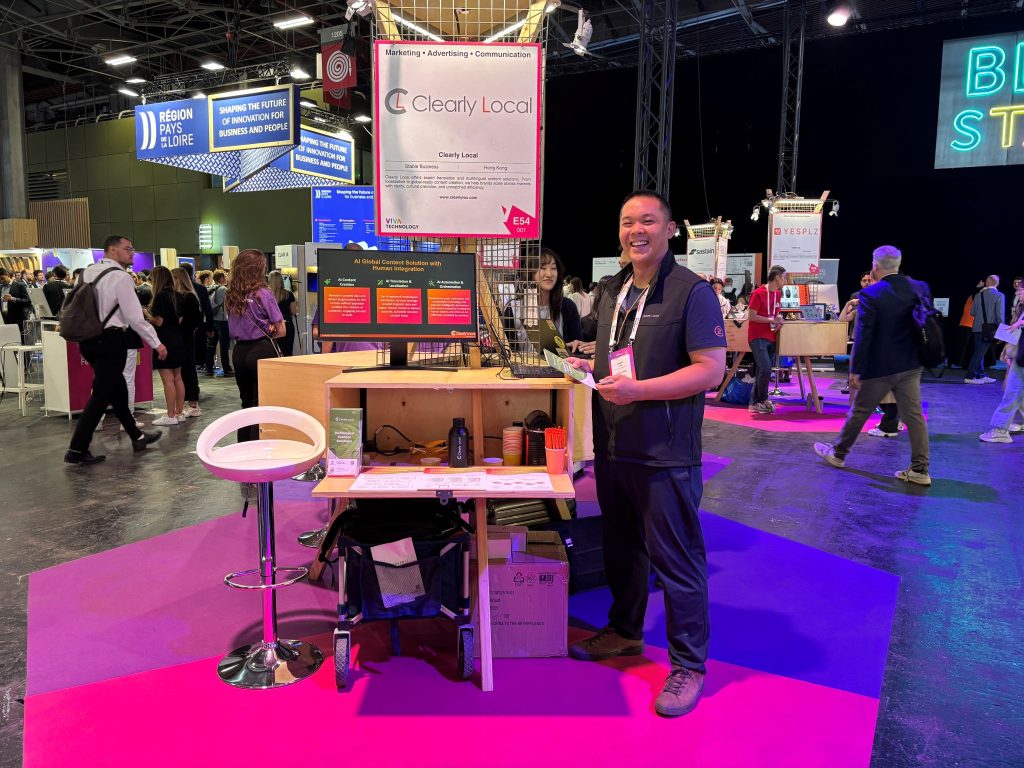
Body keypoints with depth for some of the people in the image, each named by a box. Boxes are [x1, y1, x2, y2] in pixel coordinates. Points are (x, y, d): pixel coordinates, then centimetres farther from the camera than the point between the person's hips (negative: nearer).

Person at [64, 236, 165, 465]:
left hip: (89, 338, 9)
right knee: (100, 395, -2)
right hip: (111, 340, -9)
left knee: (117, 389, 18)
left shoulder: (88, 272, 10)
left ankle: (136, 436, 31)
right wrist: (156, 343, -9)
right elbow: (135, 317, -17)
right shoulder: (121, 277, -14)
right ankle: (77, 449, 0)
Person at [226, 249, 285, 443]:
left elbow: (234, 327, 14)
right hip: (262, 351, -6)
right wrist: (265, 335, 5)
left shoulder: (230, 296, 4)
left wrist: (259, 332, 4)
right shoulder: (263, 294, -12)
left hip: (239, 352, 6)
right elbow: (280, 330, -10)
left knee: (246, 402, 17)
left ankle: (243, 447, 24)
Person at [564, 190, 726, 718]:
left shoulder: (691, 292, -11)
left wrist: (638, 389, -23)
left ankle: (688, 665, 19)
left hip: (664, 456, -7)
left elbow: (710, 370, -17)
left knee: (675, 561, 3)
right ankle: (624, 632, 40)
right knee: (621, 546, 21)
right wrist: (589, 366, 5)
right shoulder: (614, 291, 12)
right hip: (613, 447, 8)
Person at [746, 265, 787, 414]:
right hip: (758, 338, -8)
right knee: (765, 370, -14)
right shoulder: (758, 293, -13)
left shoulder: (778, 294, 11)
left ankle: (754, 403, 14)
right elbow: (751, 316, -14)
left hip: (771, 338, 8)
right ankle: (762, 400, 4)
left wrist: (779, 320, 1)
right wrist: (772, 320, -17)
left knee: (762, 371, 7)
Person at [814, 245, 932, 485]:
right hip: (911, 366, 5)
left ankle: (838, 453, 26)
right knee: (914, 415, 7)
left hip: (879, 367, -5)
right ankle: (920, 469, 9)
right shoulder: (921, 288, 1)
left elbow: (863, 336, -17)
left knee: (859, 412, 10)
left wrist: (855, 370, -11)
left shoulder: (870, 295, -16)